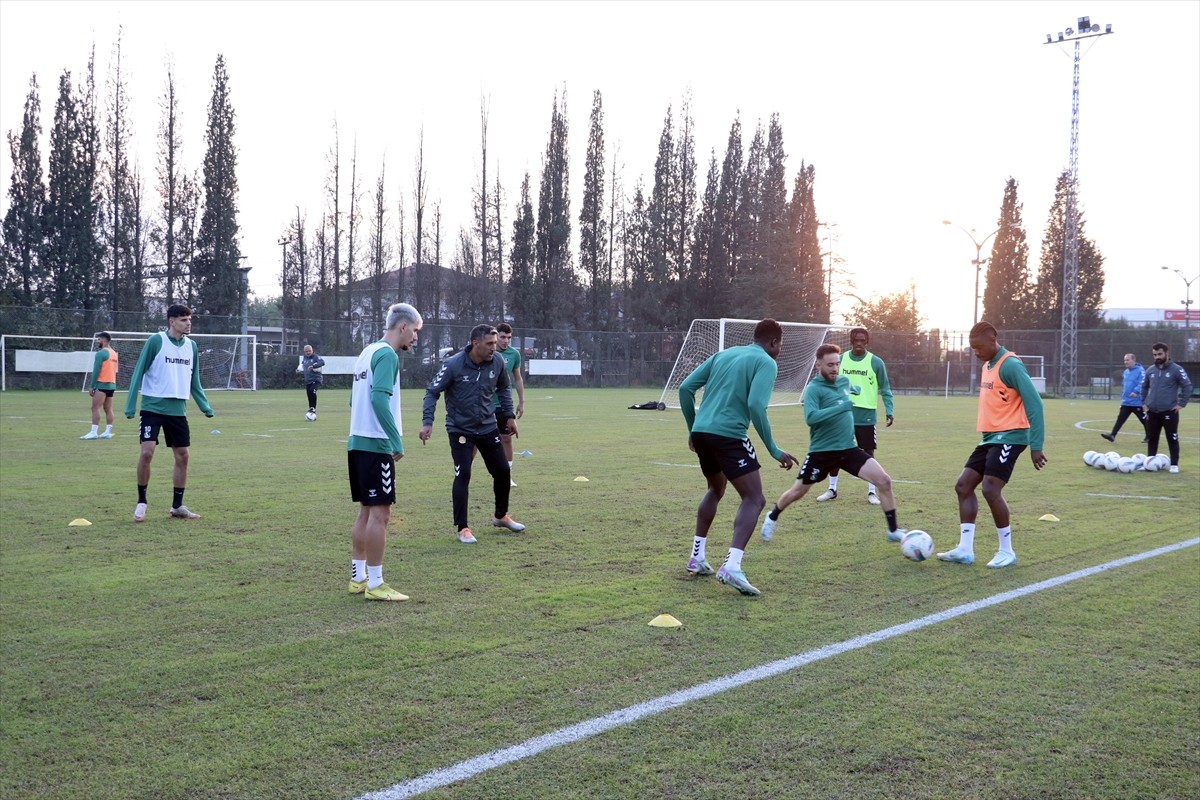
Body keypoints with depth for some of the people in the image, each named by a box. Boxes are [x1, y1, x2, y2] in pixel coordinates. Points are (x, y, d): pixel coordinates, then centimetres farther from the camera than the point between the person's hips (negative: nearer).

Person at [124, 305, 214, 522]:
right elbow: (138, 373, -6)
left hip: (178, 410, 5)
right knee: (147, 452, -13)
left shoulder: (191, 346, 8)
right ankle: (141, 502, 5)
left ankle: (177, 506, 17)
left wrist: (205, 407, 9)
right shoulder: (156, 341, -8)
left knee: (182, 456, 5)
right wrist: (130, 406, -11)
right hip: (153, 407, -5)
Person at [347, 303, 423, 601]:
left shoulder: (368, 352, 16)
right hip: (376, 445, -10)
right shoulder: (387, 355, -12)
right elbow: (379, 398, -23)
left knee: (366, 512, 15)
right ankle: (374, 584, -3)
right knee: (380, 514, -6)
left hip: (357, 442, 10)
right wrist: (397, 441, -20)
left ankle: (358, 578, 20)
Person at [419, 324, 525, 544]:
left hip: (488, 427, 5)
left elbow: (504, 388, 11)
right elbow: (432, 392, -13)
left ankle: (501, 516, 35)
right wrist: (427, 421, -22)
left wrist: (510, 415, 9)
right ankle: (462, 528, 1)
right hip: (460, 429, -5)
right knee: (463, 475, -12)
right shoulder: (453, 364, -21)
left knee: (502, 471, 11)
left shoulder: (498, 361, -9)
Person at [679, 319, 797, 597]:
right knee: (754, 499, -2)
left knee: (716, 489, 30)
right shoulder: (766, 363, 0)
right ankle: (731, 566, -19)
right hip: (728, 435, -7)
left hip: (701, 432, 7)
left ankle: (697, 558, 30)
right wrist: (773, 450, -10)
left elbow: (686, 388, 16)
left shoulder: (724, 354, 20)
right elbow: (755, 405, -15)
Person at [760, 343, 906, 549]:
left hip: (849, 448, 5)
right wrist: (841, 407, -32)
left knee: (884, 480, -11)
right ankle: (772, 518, 38)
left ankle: (893, 530, 0)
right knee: (797, 492, 9)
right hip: (822, 451, -4)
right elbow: (810, 418, -32)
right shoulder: (813, 389, -15)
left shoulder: (844, 381, 6)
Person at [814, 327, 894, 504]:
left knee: (868, 453, 3)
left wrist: (889, 411, -5)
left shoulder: (875, 362, -2)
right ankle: (832, 489, 18)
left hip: (866, 415, -2)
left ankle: (872, 491, 14)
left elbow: (885, 389, 4)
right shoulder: (840, 360, 4)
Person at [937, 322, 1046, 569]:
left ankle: (1007, 551, 0)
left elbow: (1034, 403, -19)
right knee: (963, 485, 5)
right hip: (990, 437, 10)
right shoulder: (987, 366, 13)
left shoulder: (1010, 365, -16)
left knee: (991, 490, -15)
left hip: (1009, 437, -10)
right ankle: (965, 549, 7)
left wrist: (1036, 446, -22)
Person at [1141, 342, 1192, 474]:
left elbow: (1187, 386, -6)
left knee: (1172, 439, -1)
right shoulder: (1150, 370, 10)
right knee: (1151, 439, 10)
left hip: (1169, 411, -5)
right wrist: (1143, 403, 12)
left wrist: (1181, 404, -10)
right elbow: (1144, 387, 22)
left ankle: (1174, 465, 5)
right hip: (1152, 412, 5)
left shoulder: (1176, 369, -5)